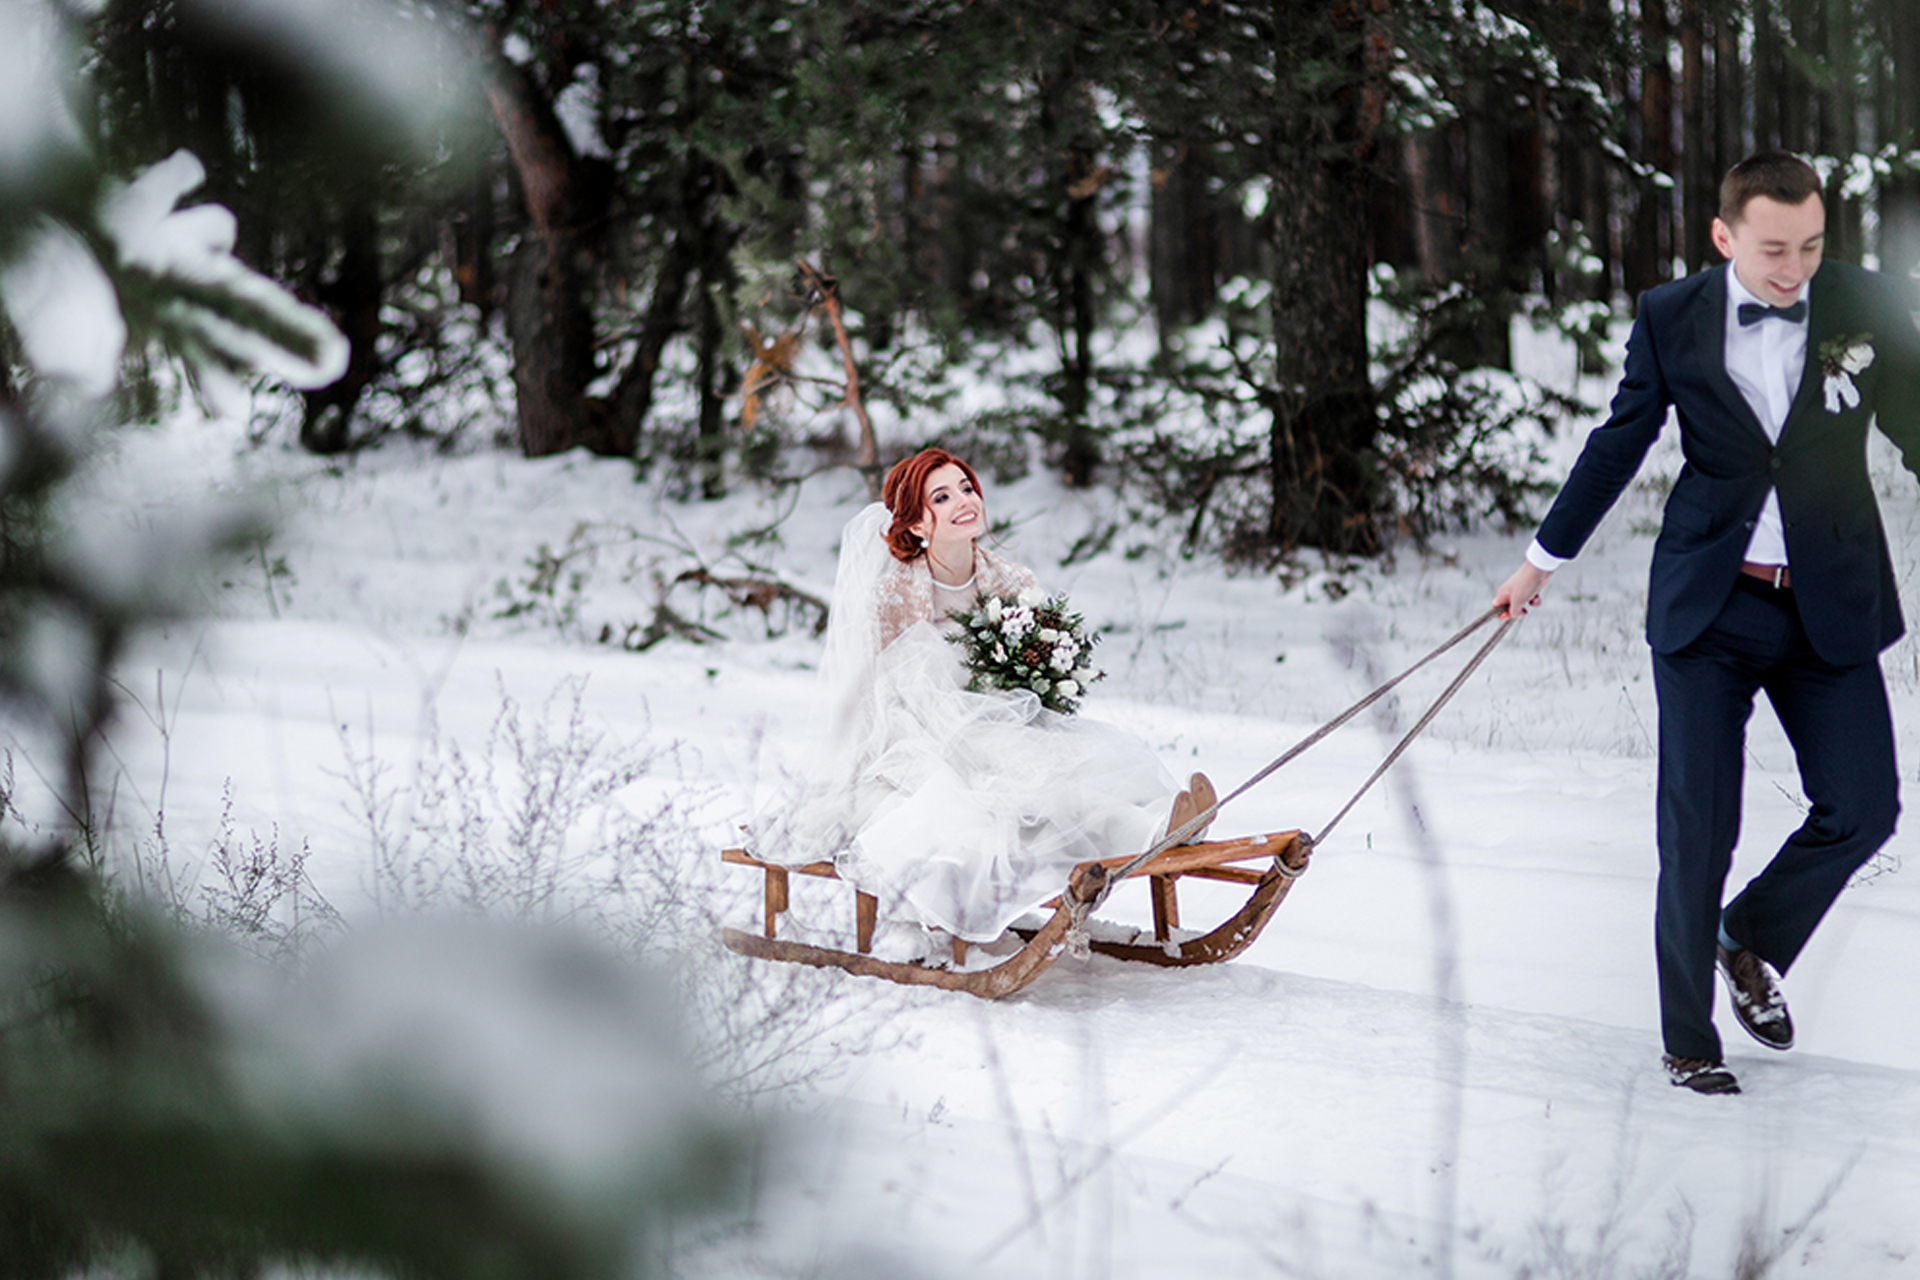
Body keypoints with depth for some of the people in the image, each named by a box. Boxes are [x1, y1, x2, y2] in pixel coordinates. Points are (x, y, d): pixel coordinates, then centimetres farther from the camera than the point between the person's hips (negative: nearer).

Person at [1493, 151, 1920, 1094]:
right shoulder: (1671, 319, -3)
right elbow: (1617, 444, 8)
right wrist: (1543, 558, 15)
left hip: (1831, 603, 1)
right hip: (1708, 603, -1)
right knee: (1696, 827, -1)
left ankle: (1753, 944, 24)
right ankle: (1688, 1040, 13)